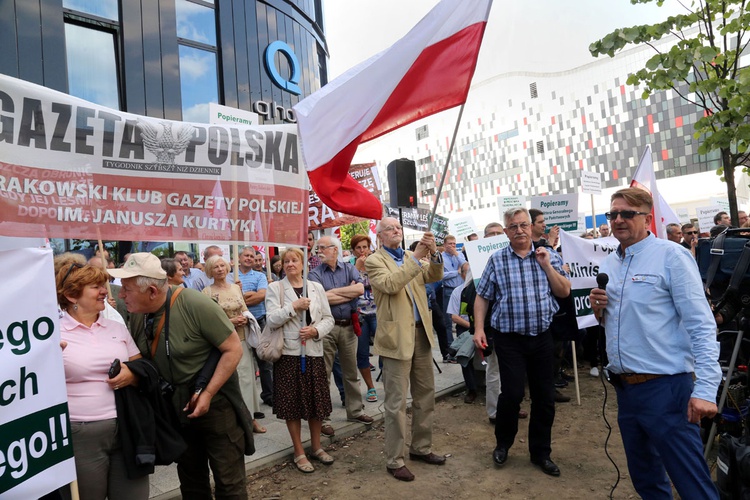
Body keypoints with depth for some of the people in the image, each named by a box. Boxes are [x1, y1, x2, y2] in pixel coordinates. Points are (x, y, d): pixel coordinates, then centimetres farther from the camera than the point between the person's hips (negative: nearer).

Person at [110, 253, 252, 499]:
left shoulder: (196, 305, -25)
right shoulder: (137, 314, -6)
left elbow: (233, 349, -21)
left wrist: (207, 393, -22)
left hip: (215, 401, -6)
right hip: (175, 405, 6)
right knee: (190, 478, 22)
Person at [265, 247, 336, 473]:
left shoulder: (316, 287, 7)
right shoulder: (275, 289, 0)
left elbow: (329, 318, 6)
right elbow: (272, 320, -10)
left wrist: (316, 330, -12)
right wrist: (293, 307, -18)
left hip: (313, 351, 3)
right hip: (289, 352, -2)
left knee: (317, 401, 9)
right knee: (292, 403, 3)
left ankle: (316, 447, 27)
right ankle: (299, 453, 19)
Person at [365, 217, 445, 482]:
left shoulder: (411, 257, 12)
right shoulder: (374, 261, -6)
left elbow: (435, 276, 2)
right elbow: (390, 285, -24)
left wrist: (434, 254, -15)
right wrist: (415, 257, -24)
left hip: (421, 333, 7)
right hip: (397, 336, -7)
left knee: (426, 394, 16)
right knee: (397, 402, 1)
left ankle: (421, 448, 32)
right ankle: (394, 460, 14)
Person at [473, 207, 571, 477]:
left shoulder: (548, 255, 5)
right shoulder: (496, 260, -1)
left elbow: (564, 292, 2)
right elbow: (482, 297, 2)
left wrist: (546, 265, -9)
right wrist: (478, 329, -6)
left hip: (542, 337, 3)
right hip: (510, 339, -2)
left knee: (545, 397, 9)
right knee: (512, 394, -4)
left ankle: (541, 452, 28)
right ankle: (502, 444, 24)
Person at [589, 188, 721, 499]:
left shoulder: (671, 256, -10)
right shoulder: (608, 264, 10)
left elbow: (701, 325, -14)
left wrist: (705, 388, -21)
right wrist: (598, 308, -2)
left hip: (665, 388, -7)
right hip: (624, 388, 7)